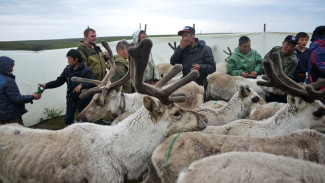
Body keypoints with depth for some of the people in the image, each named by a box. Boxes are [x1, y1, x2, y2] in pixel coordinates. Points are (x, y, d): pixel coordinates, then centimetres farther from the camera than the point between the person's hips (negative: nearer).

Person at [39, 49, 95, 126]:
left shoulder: (86, 70, -17)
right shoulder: (67, 69, -1)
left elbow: (93, 83, -22)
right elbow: (59, 81, 3)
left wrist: (82, 85, -36)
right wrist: (46, 85, -7)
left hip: (83, 100, -5)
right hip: (71, 99, 5)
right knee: (68, 120, 10)